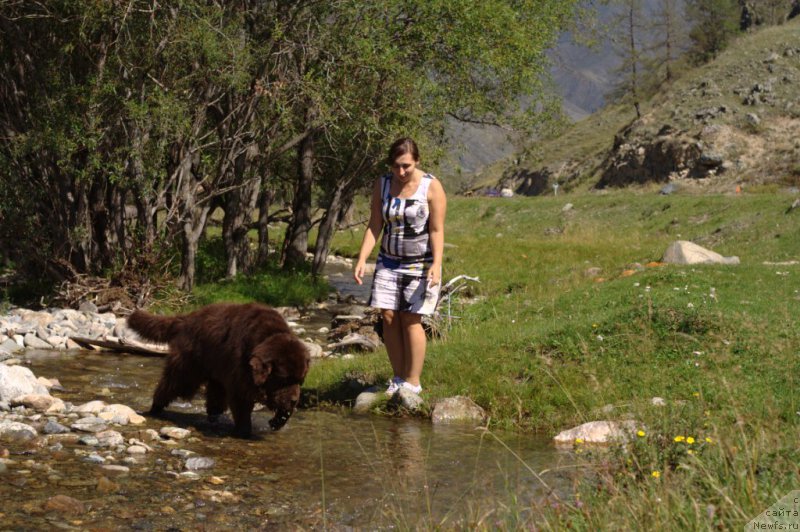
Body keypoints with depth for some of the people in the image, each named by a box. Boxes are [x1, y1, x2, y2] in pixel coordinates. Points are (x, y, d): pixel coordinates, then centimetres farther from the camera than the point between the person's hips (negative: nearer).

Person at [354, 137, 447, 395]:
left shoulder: (431, 187, -10)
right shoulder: (382, 185, 0)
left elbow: (437, 230, -10)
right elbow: (375, 226, 2)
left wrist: (436, 264, -21)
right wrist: (362, 259, -7)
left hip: (421, 264, -4)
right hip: (389, 262, 4)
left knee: (410, 320, -7)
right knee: (388, 317, -2)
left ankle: (413, 382, 2)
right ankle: (399, 377, 10)